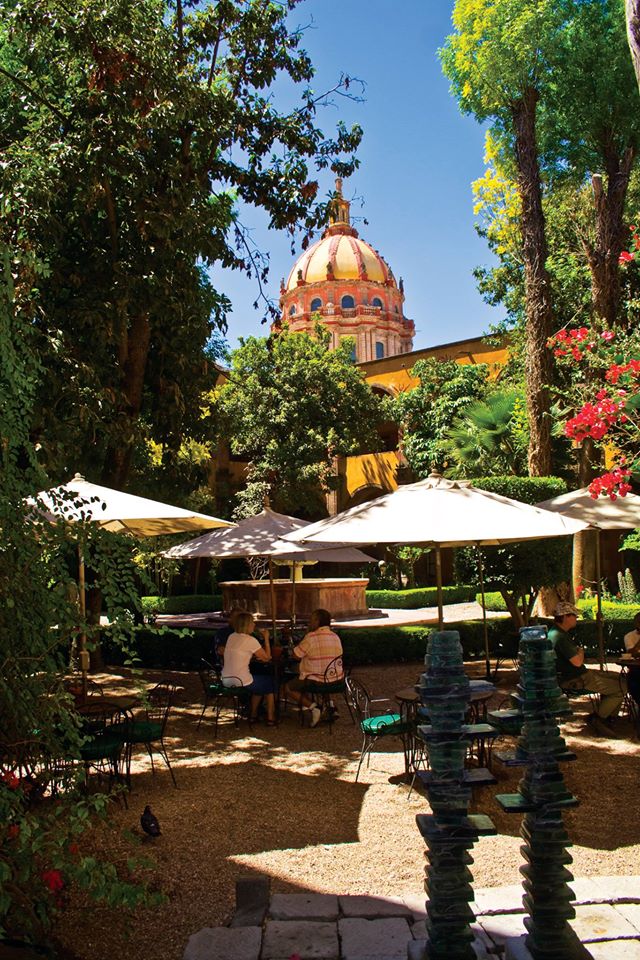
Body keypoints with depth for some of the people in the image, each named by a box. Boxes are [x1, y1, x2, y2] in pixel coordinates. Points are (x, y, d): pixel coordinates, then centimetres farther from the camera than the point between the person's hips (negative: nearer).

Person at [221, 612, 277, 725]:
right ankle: (271, 718, 24)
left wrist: (256, 656, 12)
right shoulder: (250, 640, -14)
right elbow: (267, 658, -5)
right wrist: (266, 639, 4)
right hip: (241, 683, -7)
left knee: (259, 683, 31)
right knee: (270, 682, 19)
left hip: (226, 681, 7)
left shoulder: (231, 637, 8)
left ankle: (253, 715, 35)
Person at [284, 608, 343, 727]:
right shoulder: (336, 637, 2)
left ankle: (312, 706, -4)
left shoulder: (311, 637, -18)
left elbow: (295, 655, -9)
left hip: (317, 681, -7)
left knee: (289, 688, 14)